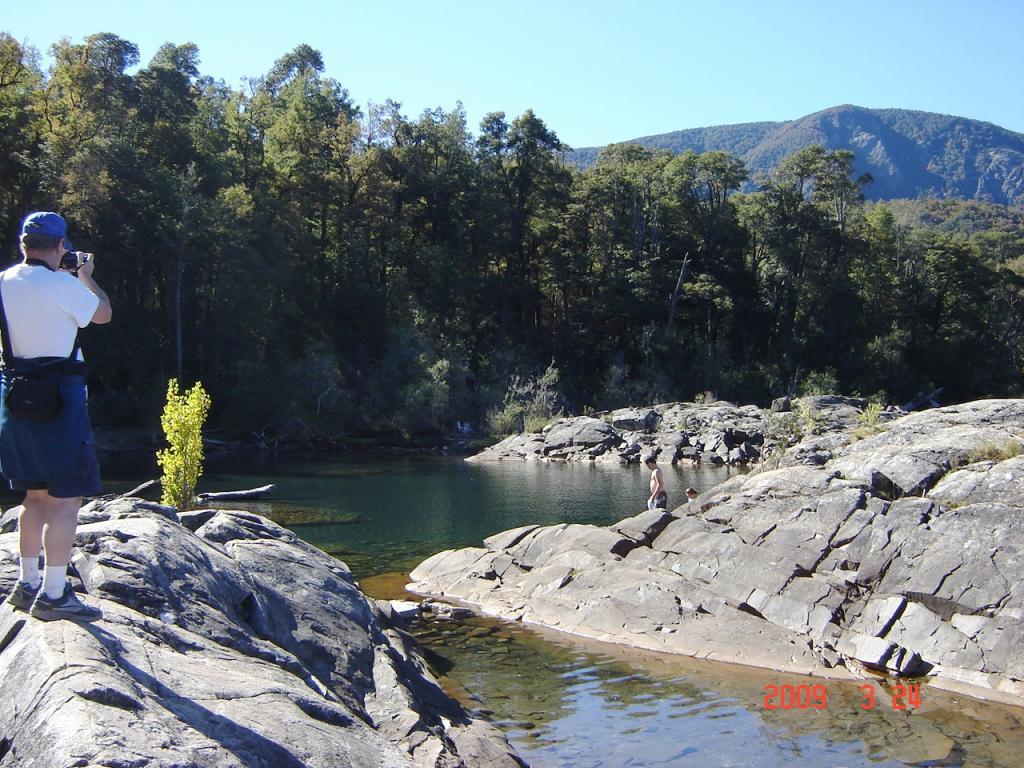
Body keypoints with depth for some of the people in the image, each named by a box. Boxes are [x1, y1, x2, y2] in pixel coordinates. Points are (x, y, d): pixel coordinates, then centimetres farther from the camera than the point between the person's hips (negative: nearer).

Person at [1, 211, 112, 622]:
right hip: (58, 395, -8)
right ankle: (53, 594, -2)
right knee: (66, 498, -3)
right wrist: (86, 276, 16)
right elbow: (103, 314, 3)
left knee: (37, 494, 18)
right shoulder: (62, 284, -13)